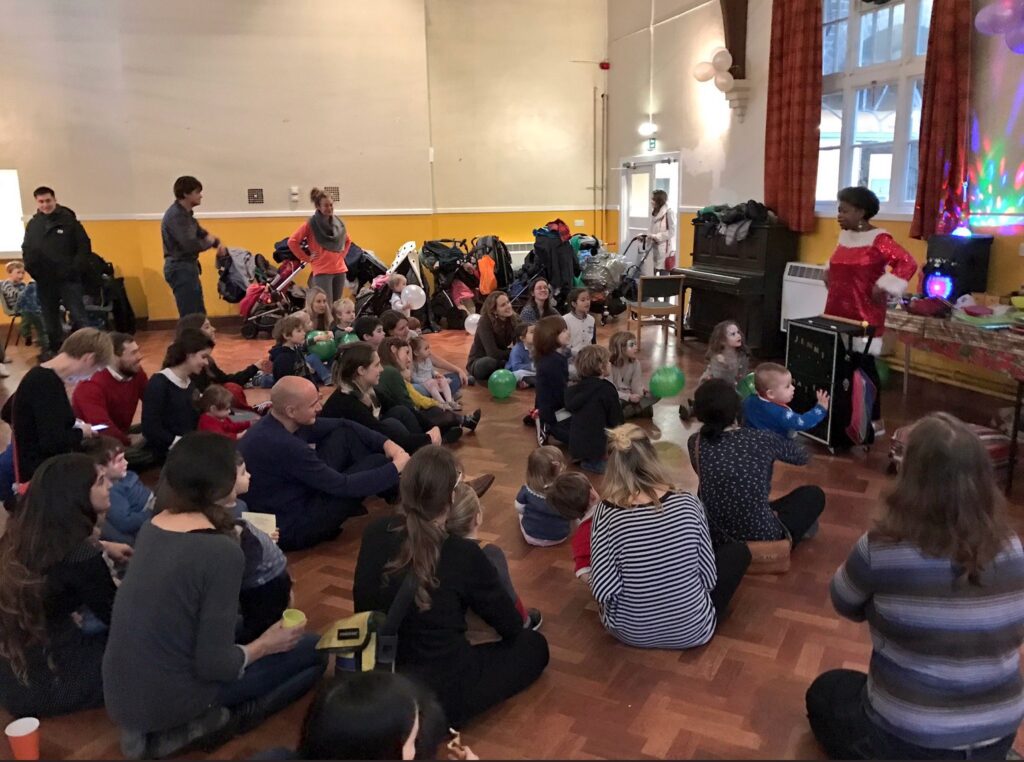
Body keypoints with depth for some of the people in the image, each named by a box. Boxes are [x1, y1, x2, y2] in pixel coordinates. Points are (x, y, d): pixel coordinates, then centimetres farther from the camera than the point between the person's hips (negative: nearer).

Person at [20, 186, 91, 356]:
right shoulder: (32, 224, 8)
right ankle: (54, 347, 26)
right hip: (44, 280, 5)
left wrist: (75, 268, -13)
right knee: (50, 317, 14)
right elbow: (26, 250, 18)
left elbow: (84, 246, -4)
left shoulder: (69, 220, -4)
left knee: (79, 316, -5)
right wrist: (31, 269, 2)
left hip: (68, 278, -4)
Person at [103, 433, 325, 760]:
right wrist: (265, 645, -2)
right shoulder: (221, 550, -23)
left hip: (120, 695, 7)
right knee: (313, 649, 4)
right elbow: (214, 665, -21)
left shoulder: (153, 526, 0)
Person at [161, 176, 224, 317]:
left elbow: (201, 233, 23)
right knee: (190, 317, -9)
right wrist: (212, 242, -9)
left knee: (199, 314, 16)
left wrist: (217, 243, 0)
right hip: (180, 269, -10)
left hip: (188, 267, 10)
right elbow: (190, 245, -29)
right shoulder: (175, 216, -19)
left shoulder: (185, 213, 13)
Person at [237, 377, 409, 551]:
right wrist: (396, 468, -15)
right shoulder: (282, 445, -32)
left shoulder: (275, 422, -4)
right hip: (291, 529, -9)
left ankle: (399, 497, 10)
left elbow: (343, 425, 7)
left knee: (346, 434, 3)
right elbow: (342, 486, -24)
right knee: (375, 463, -10)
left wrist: (386, 443, -5)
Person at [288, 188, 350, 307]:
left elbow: (347, 240, 28)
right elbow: (292, 242, -6)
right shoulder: (311, 224, -6)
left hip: (340, 270, 6)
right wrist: (306, 258, -4)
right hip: (322, 272, -5)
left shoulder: (338, 223, 9)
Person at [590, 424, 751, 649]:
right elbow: (708, 577, -9)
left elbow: (604, 590, -20)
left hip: (630, 632, 2)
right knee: (738, 551, 19)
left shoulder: (607, 512, -19)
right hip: (691, 630, -1)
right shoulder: (687, 503, -17)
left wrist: (629, 589, 2)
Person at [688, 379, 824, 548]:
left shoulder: (694, 443, -9)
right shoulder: (760, 438, -13)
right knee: (814, 494, 19)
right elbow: (803, 457, 7)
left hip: (714, 539, 2)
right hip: (761, 537, -2)